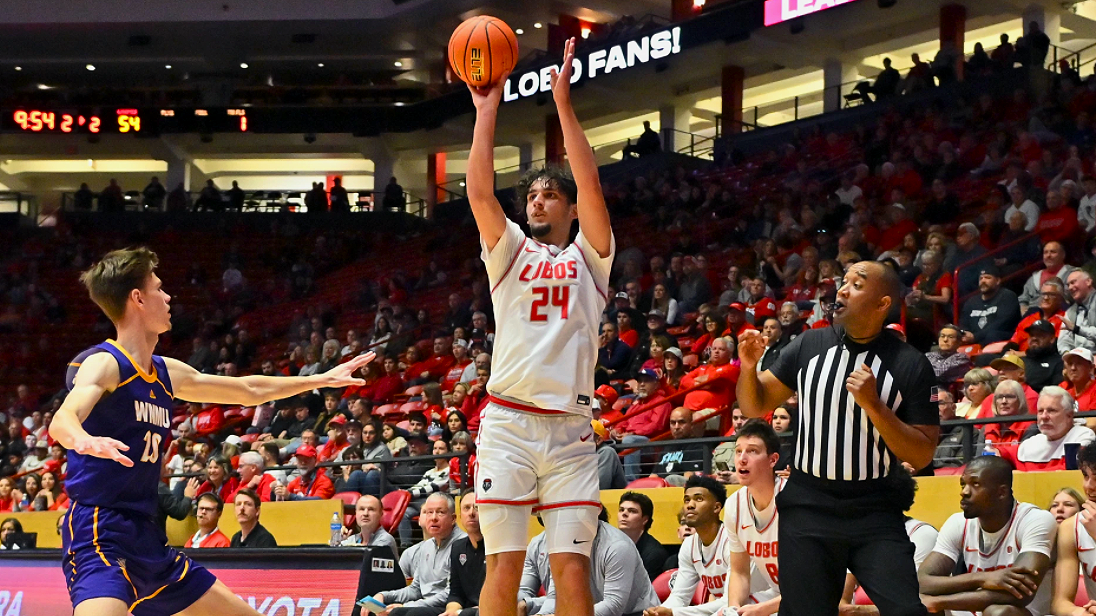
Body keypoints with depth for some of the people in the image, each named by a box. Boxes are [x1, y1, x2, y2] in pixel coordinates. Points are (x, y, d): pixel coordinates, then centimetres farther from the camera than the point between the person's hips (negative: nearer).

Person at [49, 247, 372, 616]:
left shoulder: (167, 374, 15)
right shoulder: (104, 364, -10)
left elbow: (249, 390, 30)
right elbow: (63, 419, -31)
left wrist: (323, 380, 37)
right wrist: (83, 441, -54)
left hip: (149, 543, 9)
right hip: (99, 537, -9)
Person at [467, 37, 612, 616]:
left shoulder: (589, 257, 13)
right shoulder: (509, 252, 15)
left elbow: (590, 186, -1)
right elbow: (480, 194, 1)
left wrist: (563, 102, -4)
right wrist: (486, 111, -2)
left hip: (570, 431, 0)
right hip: (508, 423, 0)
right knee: (503, 568, -5)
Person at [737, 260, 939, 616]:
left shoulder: (911, 366, -6)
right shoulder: (809, 346, 3)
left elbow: (922, 457, -7)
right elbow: (756, 407, 11)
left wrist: (873, 405, -19)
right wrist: (749, 368, -10)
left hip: (875, 512, -2)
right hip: (807, 508, 3)